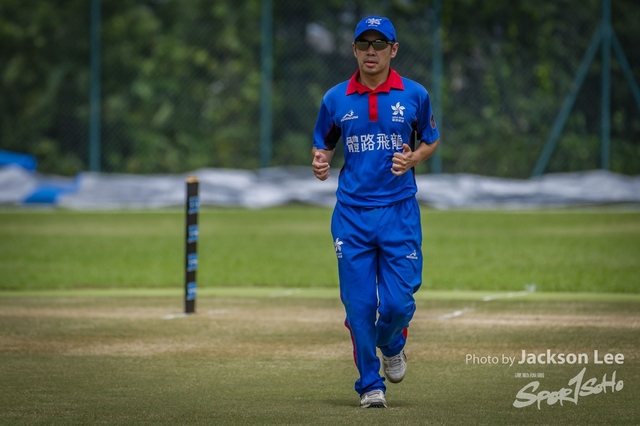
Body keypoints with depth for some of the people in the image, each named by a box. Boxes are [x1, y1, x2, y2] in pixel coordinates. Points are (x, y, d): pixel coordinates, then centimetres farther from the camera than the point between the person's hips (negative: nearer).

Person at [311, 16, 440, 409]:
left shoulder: (415, 95, 1)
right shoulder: (336, 99, 3)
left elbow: (432, 140, 13)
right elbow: (322, 145, 14)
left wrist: (413, 159, -9)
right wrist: (320, 163, -9)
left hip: (400, 212, -1)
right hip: (352, 214, 1)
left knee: (399, 302, -6)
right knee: (359, 304, -1)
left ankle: (391, 345, 29)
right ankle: (371, 385, 13)